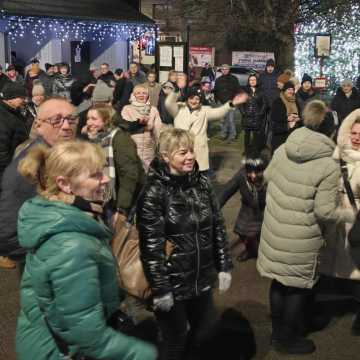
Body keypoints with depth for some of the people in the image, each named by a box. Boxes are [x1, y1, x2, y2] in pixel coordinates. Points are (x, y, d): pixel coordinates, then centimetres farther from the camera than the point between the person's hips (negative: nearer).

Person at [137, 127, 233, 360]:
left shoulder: (202, 182, 0)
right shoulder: (154, 192, -17)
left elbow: (218, 227, 7)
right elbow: (151, 247, -17)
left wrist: (224, 267, 5)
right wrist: (160, 289, -17)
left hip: (203, 279, 5)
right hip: (172, 283, -5)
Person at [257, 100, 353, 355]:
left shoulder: (284, 149, -5)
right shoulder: (329, 166, -22)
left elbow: (268, 176, 12)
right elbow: (325, 211, -20)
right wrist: (351, 215, -1)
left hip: (274, 229, 6)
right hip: (302, 239, -6)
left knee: (279, 280, 21)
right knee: (298, 286, 14)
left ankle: (278, 330, 40)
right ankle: (286, 339, 30)